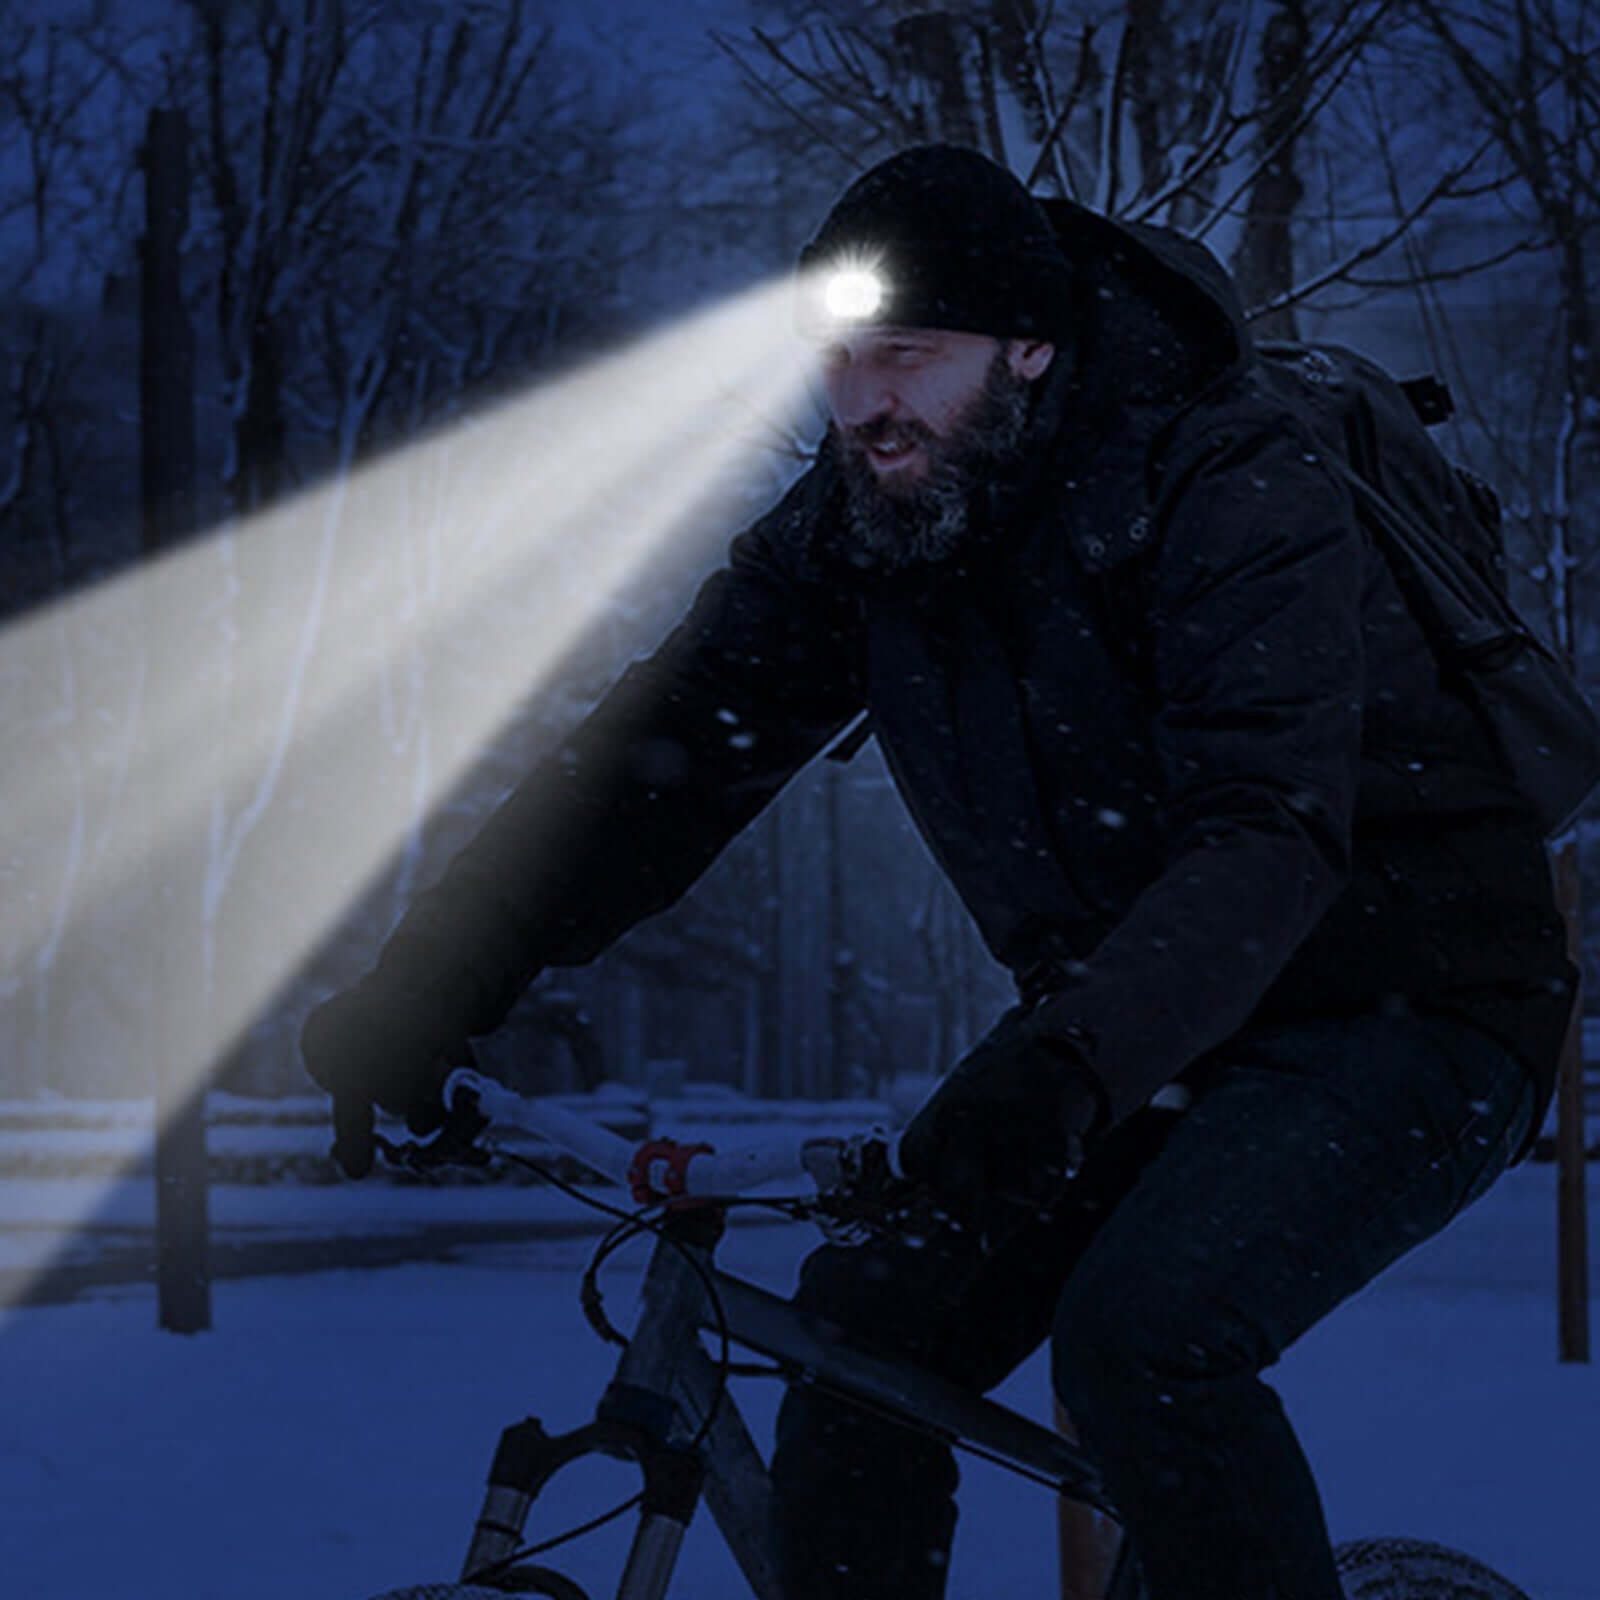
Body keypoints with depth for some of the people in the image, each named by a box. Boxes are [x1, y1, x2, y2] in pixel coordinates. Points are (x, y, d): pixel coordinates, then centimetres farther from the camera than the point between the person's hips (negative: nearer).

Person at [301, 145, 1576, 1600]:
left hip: (1406, 1004, -6)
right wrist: (419, 997, -18)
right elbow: (664, 753, -7)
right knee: (865, 1328, -10)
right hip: (1118, 1030, 6)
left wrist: (1065, 1061, -53)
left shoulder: (1240, 496, -24)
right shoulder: (853, 525, -6)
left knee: (1142, 1333, -29)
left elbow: (1268, 838, -37)